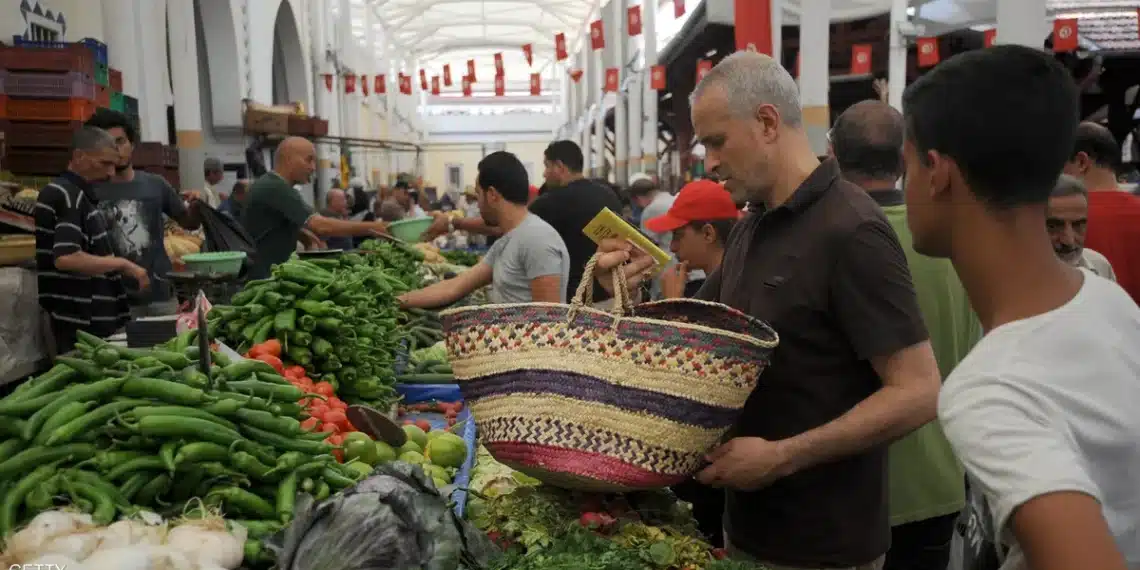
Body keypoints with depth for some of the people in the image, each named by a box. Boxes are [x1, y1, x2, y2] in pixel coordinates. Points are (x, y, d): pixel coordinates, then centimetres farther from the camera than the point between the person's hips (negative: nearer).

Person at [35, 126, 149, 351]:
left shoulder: (78, 195, 15)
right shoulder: (66, 195, -15)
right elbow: (66, 258, -26)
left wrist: (118, 268, 12)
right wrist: (123, 264, -20)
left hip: (97, 319, 10)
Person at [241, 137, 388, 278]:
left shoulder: (270, 185, 13)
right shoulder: (276, 188, -20)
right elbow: (321, 226, -29)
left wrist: (306, 235, 7)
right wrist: (371, 228, -26)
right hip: (262, 278, -10)